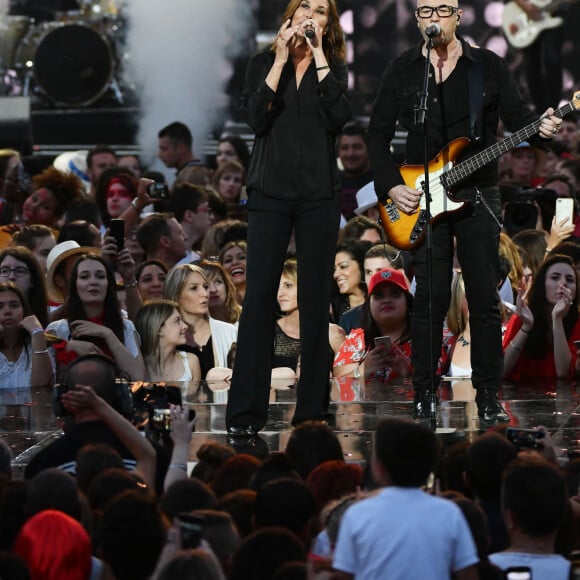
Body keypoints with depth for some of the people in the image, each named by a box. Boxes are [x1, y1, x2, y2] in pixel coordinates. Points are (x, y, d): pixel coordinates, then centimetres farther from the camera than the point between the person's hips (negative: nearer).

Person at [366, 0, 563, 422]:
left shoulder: (489, 67, 5)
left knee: (485, 299, -1)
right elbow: (378, 135, 7)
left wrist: (543, 131, -21)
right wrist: (392, 186, -5)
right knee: (431, 297, -2)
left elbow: (518, 119, 2)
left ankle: (489, 397, 4)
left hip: (478, 196, 0)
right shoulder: (403, 70, 7)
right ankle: (424, 395, 3)